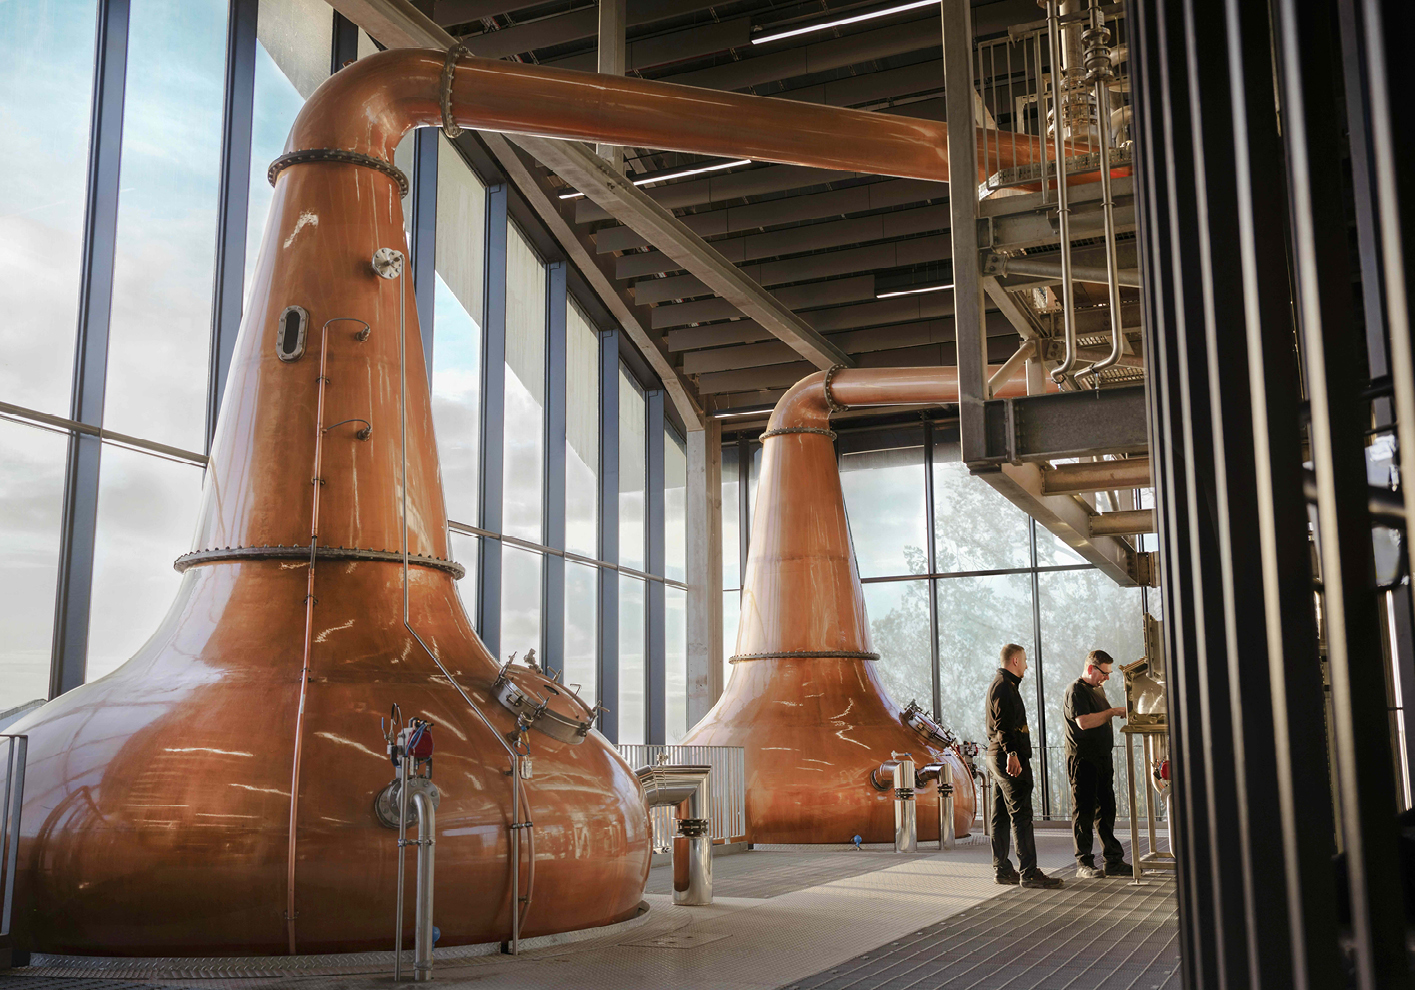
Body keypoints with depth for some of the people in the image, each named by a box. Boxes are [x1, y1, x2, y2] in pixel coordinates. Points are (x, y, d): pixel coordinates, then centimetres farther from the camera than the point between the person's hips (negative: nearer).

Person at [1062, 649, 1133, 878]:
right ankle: (1083, 863, 1)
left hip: (1102, 757, 9)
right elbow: (1084, 722, -23)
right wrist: (1113, 712, -19)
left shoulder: (1098, 689, 19)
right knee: (1084, 812, -4)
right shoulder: (1075, 690, -11)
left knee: (1106, 810, 11)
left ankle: (1113, 860, 16)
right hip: (1083, 759, -9)